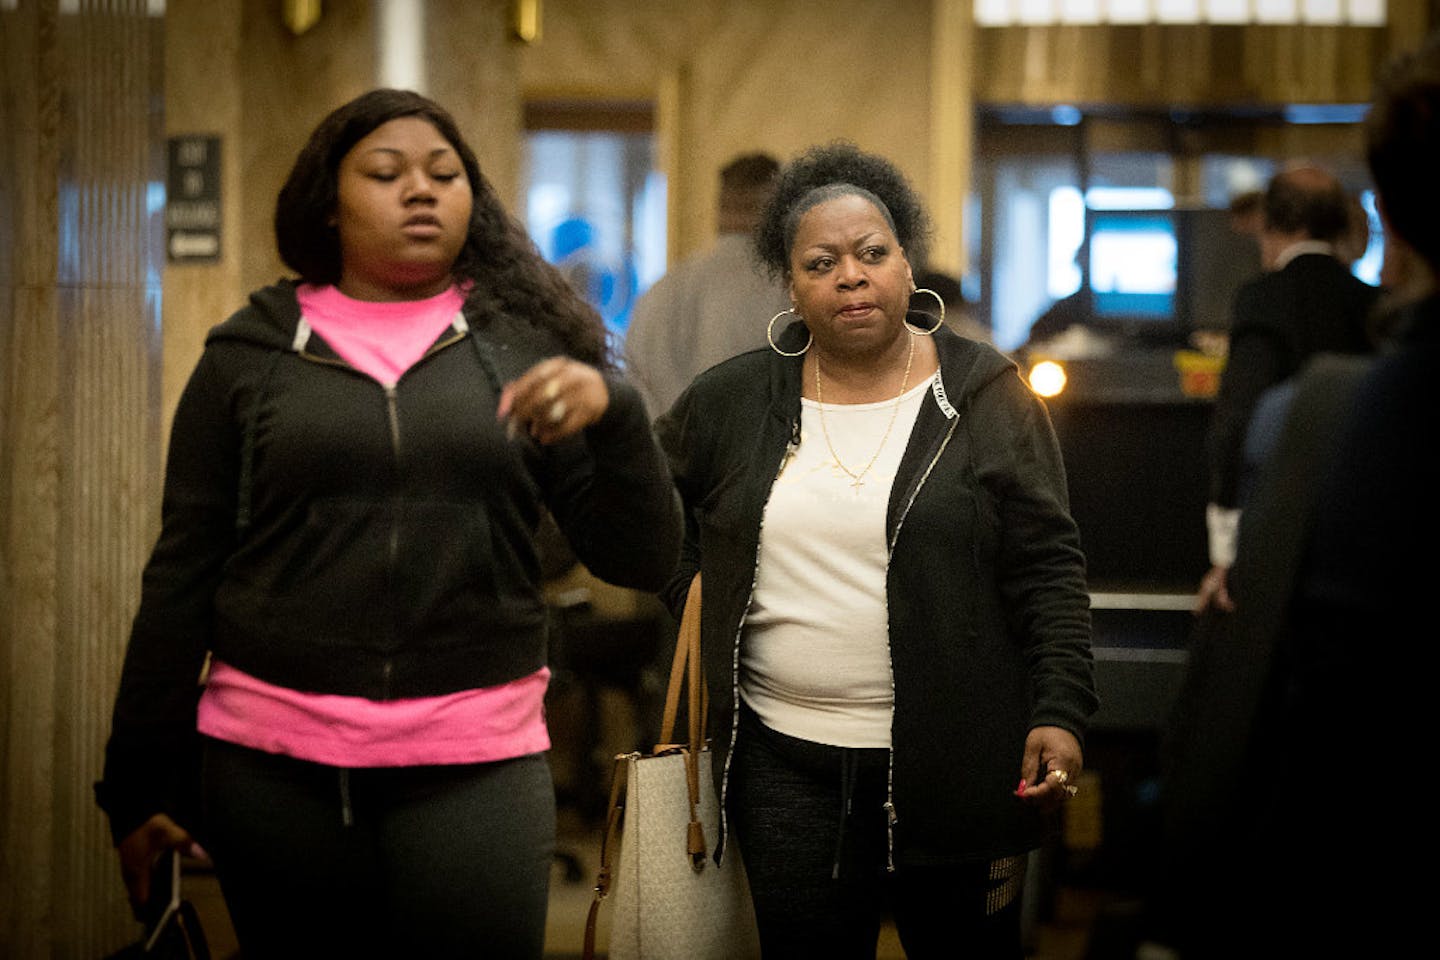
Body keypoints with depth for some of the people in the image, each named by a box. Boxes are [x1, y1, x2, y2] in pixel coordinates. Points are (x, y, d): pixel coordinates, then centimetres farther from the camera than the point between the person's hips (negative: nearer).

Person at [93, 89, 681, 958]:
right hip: (271, 762, 0)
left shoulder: (520, 351, 6)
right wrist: (143, 780, 4)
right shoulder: (252, 355, 6)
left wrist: (614, 413, -16)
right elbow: (184, 574, 6)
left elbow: (642, 559, 2)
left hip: (476, 765, 0)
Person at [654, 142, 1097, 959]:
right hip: (785, 762, 2)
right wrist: (695, 604, 9)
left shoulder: (984, 394, -1)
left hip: (951, 765, -2)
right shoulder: (732, 401, 5)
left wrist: (1061, 708, -11)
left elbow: (1049, 569, -3)